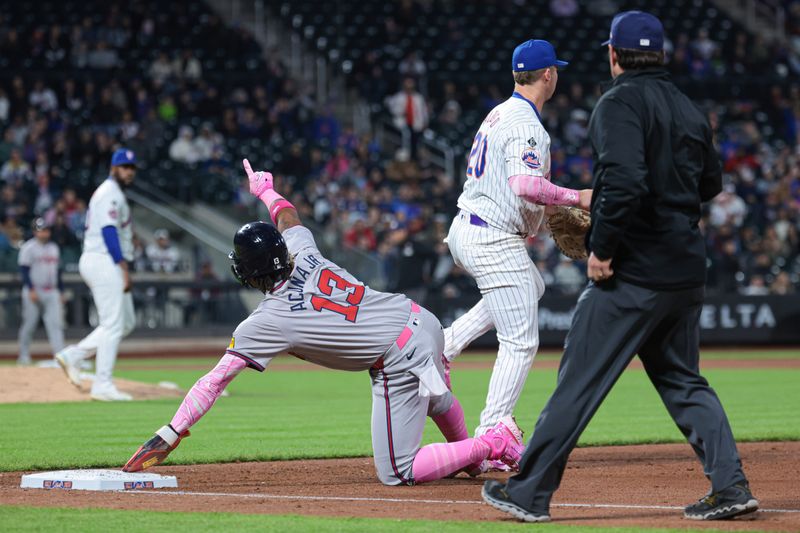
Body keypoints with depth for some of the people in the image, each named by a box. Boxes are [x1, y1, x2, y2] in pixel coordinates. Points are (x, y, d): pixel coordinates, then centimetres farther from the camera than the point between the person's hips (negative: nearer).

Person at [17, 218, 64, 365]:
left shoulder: (53, 247, 16)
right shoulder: (28, 247, -4)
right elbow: (24, 270, -10)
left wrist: (61, 292, 18)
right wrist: (31, 290, -19)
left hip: (52, 292, 5)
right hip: (34, 291, -5)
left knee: (55, 324, -5)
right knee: (29, 324, 1)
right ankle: (24, 355, 13)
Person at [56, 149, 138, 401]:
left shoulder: (114, 193, 21)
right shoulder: (110, 193, -11)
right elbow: (108, 231, -20)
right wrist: (124, 268, -24)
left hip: (100, 262, 10)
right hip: (104, 263, -10)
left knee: (126, 323, 12)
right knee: (113, 324, -9)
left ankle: (74, 354, 9)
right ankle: (103, 386, -9)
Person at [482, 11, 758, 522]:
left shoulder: (621, 103, -10)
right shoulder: (689, 109, 14)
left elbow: (624, 180, -24)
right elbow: (710, 183, 24)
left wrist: (603, 247, -17)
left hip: (633, 270, -8)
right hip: (686, 270, 8)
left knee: (580, 381, -2)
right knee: (684, 380, 16)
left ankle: (530, 492, 2)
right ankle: (730, 486, 6)